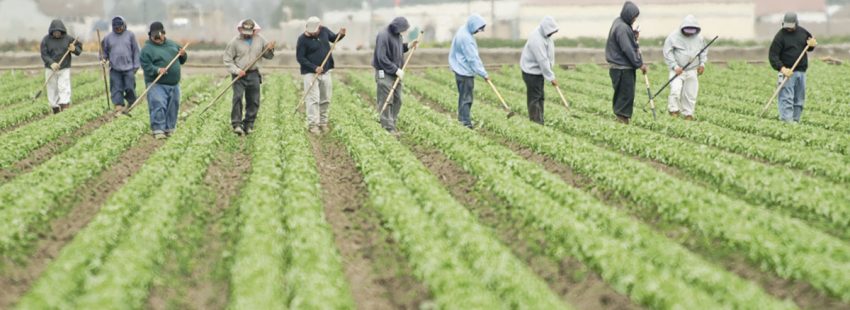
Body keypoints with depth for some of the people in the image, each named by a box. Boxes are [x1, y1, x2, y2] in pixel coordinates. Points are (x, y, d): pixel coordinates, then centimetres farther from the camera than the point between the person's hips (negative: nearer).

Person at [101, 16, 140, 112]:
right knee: (116, 88, -4)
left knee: (130, 87, -1)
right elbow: (104, 51, 16)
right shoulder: (108, 37, 7)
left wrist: (136, 65, 0)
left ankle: (131, 103, 19)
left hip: (128, 68, -1)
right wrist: (104, 58, -6)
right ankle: (118, 105, -3)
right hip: (114, 68, 1)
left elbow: (136, 51, 5)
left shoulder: (130, 35, 3)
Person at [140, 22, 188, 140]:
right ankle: (158, 130, -14)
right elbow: (146, 66, -14)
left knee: (173, 107, 10)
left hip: (174, 84, 6)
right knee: (158, 107, -16)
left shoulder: (172, 44, 13)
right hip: (157, 84, -6)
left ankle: (169, 129, 21)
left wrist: (183, 55, 0)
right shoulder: (147, 49, -6)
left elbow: (181, 60, 22)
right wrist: (157, 70, -29)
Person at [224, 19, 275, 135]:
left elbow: (268, 56, 13)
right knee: (238, 97, -17)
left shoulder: (260, 40, 5)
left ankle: (248, 125, 14)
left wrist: (270, 50, -9)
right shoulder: (235, 41, -5)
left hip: (253, 74, 4)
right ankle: (236, 124, -16)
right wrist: (236, 70, -14)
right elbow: (227, 59, -3)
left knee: (254, 101, 4)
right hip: (239, 75, -4)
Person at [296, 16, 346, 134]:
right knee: (313, 99, -9)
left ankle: (323, 122, 21)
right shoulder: (303, 39, -14)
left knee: (325, 99, 10)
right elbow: (300, 57, -13)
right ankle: (313, 124, -6)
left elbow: (333, 38, 19)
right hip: (310, 73, -5)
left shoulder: (324, 31, 0)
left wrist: (341, 35, -4)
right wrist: (314, 67, -19)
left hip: (325, 72, 5)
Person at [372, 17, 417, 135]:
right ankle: (388, 127, 0)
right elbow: (382, 58, -23)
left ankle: (392, 124, 20)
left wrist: (409, 46, 2)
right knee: (386, 101, -4)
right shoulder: (383, 36, -21)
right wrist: (396, 70, -21)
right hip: (385, 73, -8)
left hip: (396, 72, 8)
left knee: (397, 100, 10)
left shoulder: (397, 34, 5)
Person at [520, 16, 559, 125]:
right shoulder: (536, 39, -29)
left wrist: (550, 73, 7)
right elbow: (542, 61, -28)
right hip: (531, 72, -10)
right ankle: (535, 122, -4)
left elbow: (547, 56, 11)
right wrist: (551, 77, -24)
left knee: (540, 97, 14)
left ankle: (540, 121, 20)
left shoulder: (545, 35, 2)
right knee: (534, 97, -7)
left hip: (539, 70, 10)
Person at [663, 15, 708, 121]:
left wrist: (702, 63, 6)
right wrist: (675, 66, -15)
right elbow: (668, 53, -7)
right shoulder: (673, 37, -7)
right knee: (675, 90, -20)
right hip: (677, 71, -3)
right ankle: (674, 110, -6)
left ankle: (688, 114, 16)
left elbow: (704, 52, 20)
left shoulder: (699, 38, 6)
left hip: (692, 72, 3)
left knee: (691, 94, 4)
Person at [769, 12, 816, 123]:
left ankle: (795, 119, 16)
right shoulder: (780, 36, -8)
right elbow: (773, 56, -11)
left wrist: (812, 44, -1)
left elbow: (812, 41, 25)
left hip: (801, 71, 6)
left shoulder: (803, 32, 8)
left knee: (799, 99, 9)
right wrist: (782, 68, -24)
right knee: (787, 98, -13)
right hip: (787, 71, -6)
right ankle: (787, 120, -16)